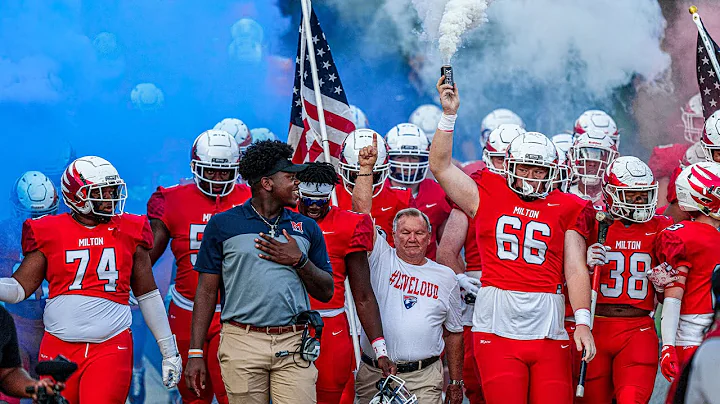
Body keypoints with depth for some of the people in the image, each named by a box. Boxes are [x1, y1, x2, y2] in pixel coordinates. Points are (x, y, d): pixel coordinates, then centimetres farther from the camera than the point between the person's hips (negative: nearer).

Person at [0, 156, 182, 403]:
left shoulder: (129, 232, 7)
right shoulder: (51, 233, 4)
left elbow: (148, 295, 13)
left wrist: (169, 351, 13)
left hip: (111, 348, -1)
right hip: (59, 349, 1)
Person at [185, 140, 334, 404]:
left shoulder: (306, 228, 14)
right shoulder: (223, 225, 5)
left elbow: (326, 293, 14)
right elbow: (206, 292, 5)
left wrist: (299, 261, -4)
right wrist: (195, 353, 0)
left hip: (293, 344, 2)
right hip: (241, 343, -2)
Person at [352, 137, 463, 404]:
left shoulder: (445, 277, 10)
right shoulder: (381, 259, 4)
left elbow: (453, 332, 16)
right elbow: (363, 212, -4)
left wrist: (456, 382, 14)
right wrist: (366, 168, -8)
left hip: (424, 379, 1)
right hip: (374, 376, -1)